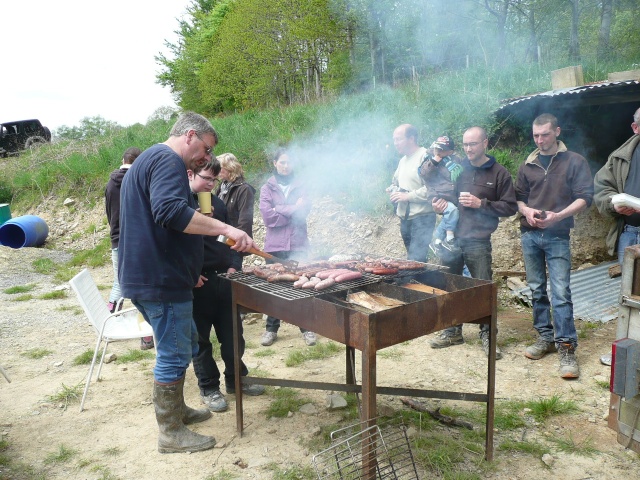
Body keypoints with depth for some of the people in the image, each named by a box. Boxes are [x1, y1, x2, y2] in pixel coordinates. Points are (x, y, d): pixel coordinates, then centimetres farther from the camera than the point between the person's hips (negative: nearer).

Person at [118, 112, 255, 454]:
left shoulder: (150, 160, 22)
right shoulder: (168, 160, -13)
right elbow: (171, 211, -32)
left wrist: (188, 268, 29)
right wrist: (226, 229, -32)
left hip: (147, 276, 11)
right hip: (160, 280, -11)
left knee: (181, 347, 22)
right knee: (174, 354, 0)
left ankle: (176, 410, 36)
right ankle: (171, 434, 14)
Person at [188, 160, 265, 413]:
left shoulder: (217, 202, 12)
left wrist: (234, 265, 5)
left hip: (223, 278, 6)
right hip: (197, 283, -5)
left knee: (232, 333, 13)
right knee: (200, 338, 7)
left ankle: (235, 380, 30)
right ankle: (208, 388, 22)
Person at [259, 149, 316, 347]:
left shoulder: (301, 187, 9)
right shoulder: (267, 188, 7)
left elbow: (304, 211, -7)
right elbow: (267, 215, -8)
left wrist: (278, 210, -7)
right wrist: (292, 211, -6)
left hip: (297, 244, 0)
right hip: (275, 246, 0)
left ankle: (307, 328, 10)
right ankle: (271, 329, 18)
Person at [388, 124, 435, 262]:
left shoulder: (425, 156, -12)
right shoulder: (403, 160, 16)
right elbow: (395, 182, 29)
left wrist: (407, 196, -18)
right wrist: (393, 191, 6)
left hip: (422, 218, -9)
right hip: (405, 217, 9)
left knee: (416, 260, -14)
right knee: (411, 257, 17)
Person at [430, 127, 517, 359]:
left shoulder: (499, 173, 0)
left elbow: (510, 207, -2)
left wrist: (481, 204, -13)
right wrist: (438, 203, -3)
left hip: (478, 242, -3)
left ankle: (487, 335, 15)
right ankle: (452, 331, 26)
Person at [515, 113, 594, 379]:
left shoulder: (574, 162, 1)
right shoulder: (527, 165, 12)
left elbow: (584, 197, -5)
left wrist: (558, 215, -18)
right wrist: (526, 211, -6)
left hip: (557, 236, -4)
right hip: (529, 235, 4)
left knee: (561, 293, -9)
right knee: (537, 290, 10)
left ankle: (566, 348, -4)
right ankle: (545, 337, 21)